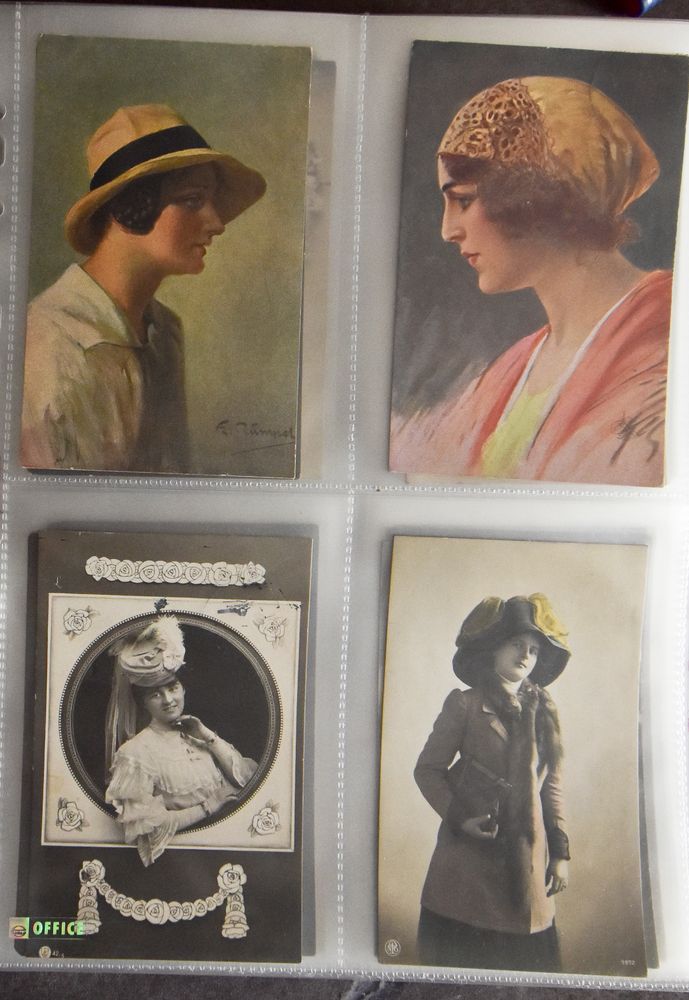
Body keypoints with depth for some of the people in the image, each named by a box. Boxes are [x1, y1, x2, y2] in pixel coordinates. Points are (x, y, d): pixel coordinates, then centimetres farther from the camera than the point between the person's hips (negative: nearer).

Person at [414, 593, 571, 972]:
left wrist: (560, 853, 9)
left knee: (527, 960, 8)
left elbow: (551, 786, 12)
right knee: (461, 959, 3)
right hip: (469, 855, -3)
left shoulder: (544, 711, 9)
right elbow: (428, 769, 0)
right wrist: (458, 817, -11)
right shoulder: (465, 705, -4)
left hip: (528, 860, 4)